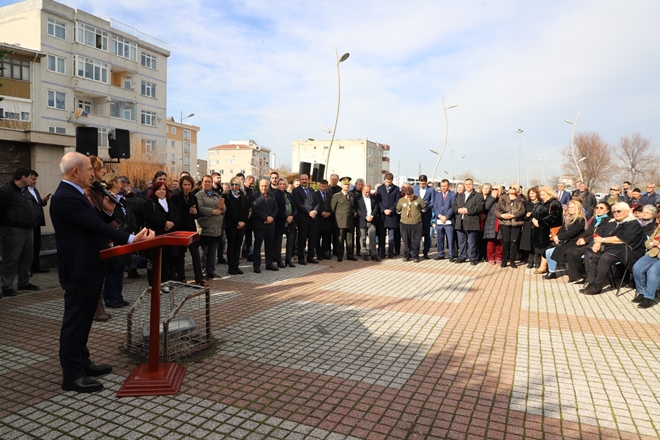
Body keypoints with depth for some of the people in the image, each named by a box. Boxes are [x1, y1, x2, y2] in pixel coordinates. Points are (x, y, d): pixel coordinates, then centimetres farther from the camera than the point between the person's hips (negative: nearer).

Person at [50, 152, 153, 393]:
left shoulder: (74, 194, 13)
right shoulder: (65, 197, -21)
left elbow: (95, 223, 13)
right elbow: (96, 226, -28)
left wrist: (107, 211, -5)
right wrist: (131, 238, -30)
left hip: (88, 267, 10)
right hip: (79, 269, -10)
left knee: (83, 318, 18)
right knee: (75, 319, 0)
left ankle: (81, 362, 32)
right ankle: (71, 375, 11)